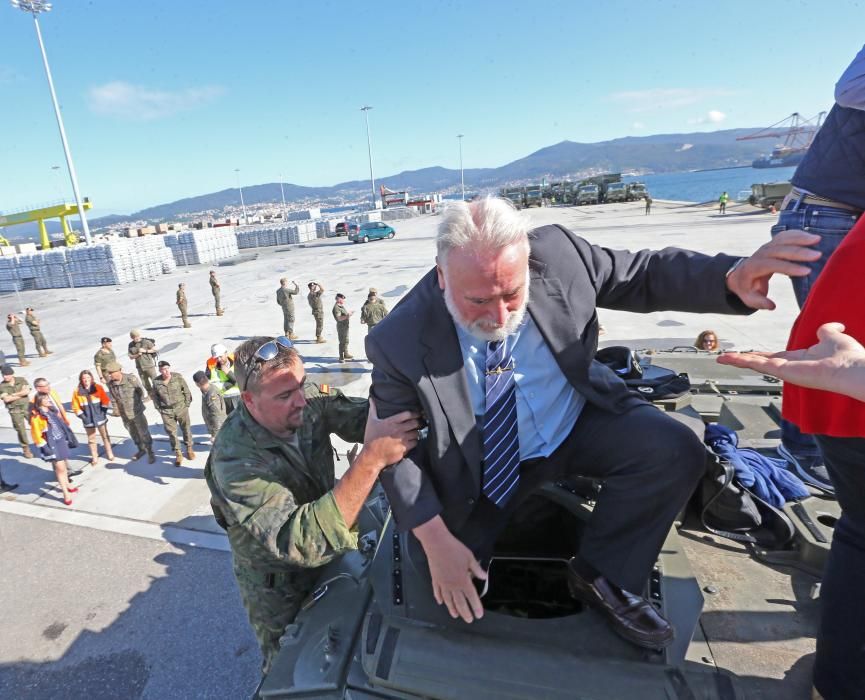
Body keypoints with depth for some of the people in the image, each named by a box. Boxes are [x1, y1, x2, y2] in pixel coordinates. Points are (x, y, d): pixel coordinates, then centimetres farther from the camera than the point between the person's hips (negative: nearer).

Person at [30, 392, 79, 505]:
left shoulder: (53, 411, 9)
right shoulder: (36, 417, -13)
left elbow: (63, 424, 17)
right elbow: (37, 435, -13)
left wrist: (70, 439, 18)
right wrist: (44, 447, -16)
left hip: (61, 441, 7)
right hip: (51, 444, -7)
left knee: (64, 464, 18)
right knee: (60, 467, -7)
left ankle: (67, 485, 37)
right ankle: (66, 494, -1)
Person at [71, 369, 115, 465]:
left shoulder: (98, 388, -7)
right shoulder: (77, 391, -7)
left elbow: (106, 401, 0)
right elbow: (75, 406, -3)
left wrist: (103, 412, -3)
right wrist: (82, 416, -9)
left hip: (100, 417, 0)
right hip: (88, 420, 0)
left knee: (105, 436, 15)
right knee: (91, 439, 10)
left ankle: (110, 454, 29)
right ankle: (94, 458, 22)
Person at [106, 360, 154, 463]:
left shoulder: (131, 379, -18)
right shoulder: (110, 383, -6)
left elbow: (141, 392, -5)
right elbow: (113, 398, 7)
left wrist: (137, 405, 0)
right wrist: (117, 409, 5)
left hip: (137, 412, -4)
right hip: (124, 415, 4)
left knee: (144, 433, 4)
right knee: (133, 433, 19)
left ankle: (150, 453, 18)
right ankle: (141, 450, 39)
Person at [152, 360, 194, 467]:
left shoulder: (178, 377, -11)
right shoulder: (156, 382, -8)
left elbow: (186, 391, -3)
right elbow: (155, 397, 6)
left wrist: (187, 404, -3)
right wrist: (159, 409, 3)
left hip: (181, 408, 0)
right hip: (166, 412, 1)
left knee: (186, 429, 12)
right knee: (172, 433, 6)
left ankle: (189, 449, 33)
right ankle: (178, 454, 20)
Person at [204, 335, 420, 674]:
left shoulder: (309, 396, -20)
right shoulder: (235, 459, -36)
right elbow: (301, 542, -45)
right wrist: (372, 458, -53)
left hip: (334, 550, 5)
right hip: (282, 591, -5)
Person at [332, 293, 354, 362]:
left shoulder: (342, 306, 9)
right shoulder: (336, 308, -21)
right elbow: (339, 318, -31)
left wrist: (349, 312, 13)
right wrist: (347, 316, -41)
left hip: (345, 325, 10)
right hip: (341, 326, -10)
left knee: (346, 341, 21)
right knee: (342, 342, -3)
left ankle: (346, 354, 35)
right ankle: (341, 357, 7)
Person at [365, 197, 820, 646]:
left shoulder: (557, 254, -23)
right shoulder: (400, 341, -27)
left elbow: (643, 275, -8)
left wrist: (730, 277, -27)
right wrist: (436, 541, -23)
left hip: (579, 423, 2)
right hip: (484, 468, -1)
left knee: (675, 453, -22)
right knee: (452, 592, 1)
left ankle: (598, 575, 1)